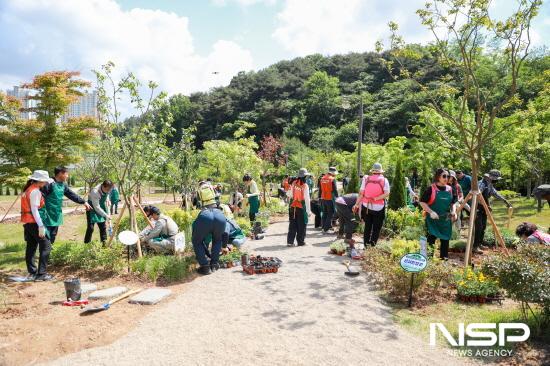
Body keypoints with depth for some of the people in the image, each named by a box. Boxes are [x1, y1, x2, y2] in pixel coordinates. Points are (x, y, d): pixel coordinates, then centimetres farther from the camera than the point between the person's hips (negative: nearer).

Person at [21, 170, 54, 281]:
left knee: (31, 247, 14)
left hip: (27, 222, 10)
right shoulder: (35, 191, -16)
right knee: (46, 246, -5)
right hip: (34, 222, -10)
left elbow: (29, 207, 15)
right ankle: (41, 274, -5)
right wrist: (41, 226, -21)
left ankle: (32, 272, 21)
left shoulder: (28, 189, 13)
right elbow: (34, 210, -20)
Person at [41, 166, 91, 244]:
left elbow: (72, 194, 17)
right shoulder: (50, 183, -17)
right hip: (48, 216, -8)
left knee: (52, 237, 16)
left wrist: (83, 202, 16)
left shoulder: (63, 185, 9)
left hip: (57, 216, 8)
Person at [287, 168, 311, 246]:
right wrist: (308, 210, -8)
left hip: (292, 207, 5)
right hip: (301, 207, -5)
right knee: (302, 225, 9)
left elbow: (290, 194, 5)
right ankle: (300, 241, 15)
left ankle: (290, 241, 13)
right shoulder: (305, 185, -14)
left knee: (292, 224, 12)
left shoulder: (294, 183, 0)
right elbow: (307, 199, -12)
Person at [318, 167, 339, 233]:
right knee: (330, 214, 2)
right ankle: (326, 229, 0)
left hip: (323, 199, 7)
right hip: (330, 199, -6)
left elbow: (320, 190, 14)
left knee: (324, 213, 17)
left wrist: (319, 198, 21)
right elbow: (335, 190, -11)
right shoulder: (332, 179, -12)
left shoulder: (322, 179, 8)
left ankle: (324, 227, 23)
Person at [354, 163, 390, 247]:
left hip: (367, 207, 2)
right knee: (376, 228, 8)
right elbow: (387, 193, -15)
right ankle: (372, 245, 7)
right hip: (378, 208, -2)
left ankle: (366, 245, 19)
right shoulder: (384, 180, -3)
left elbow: (361, 193, -3)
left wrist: (357, 204, 2)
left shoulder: (366, 179, 0)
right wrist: (376, 198, -15)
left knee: (367, 227, 15)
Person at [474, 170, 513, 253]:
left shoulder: (490, 185, 10)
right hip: (478, 208, -10)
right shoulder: (482, 184, -21)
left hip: (484, 209, 10)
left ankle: (480, 244, 20)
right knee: (479, 227, -11)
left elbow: (496, 194, 23)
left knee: (483, 227, 11)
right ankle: (475, 246, -8)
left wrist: (505, 201, 22)